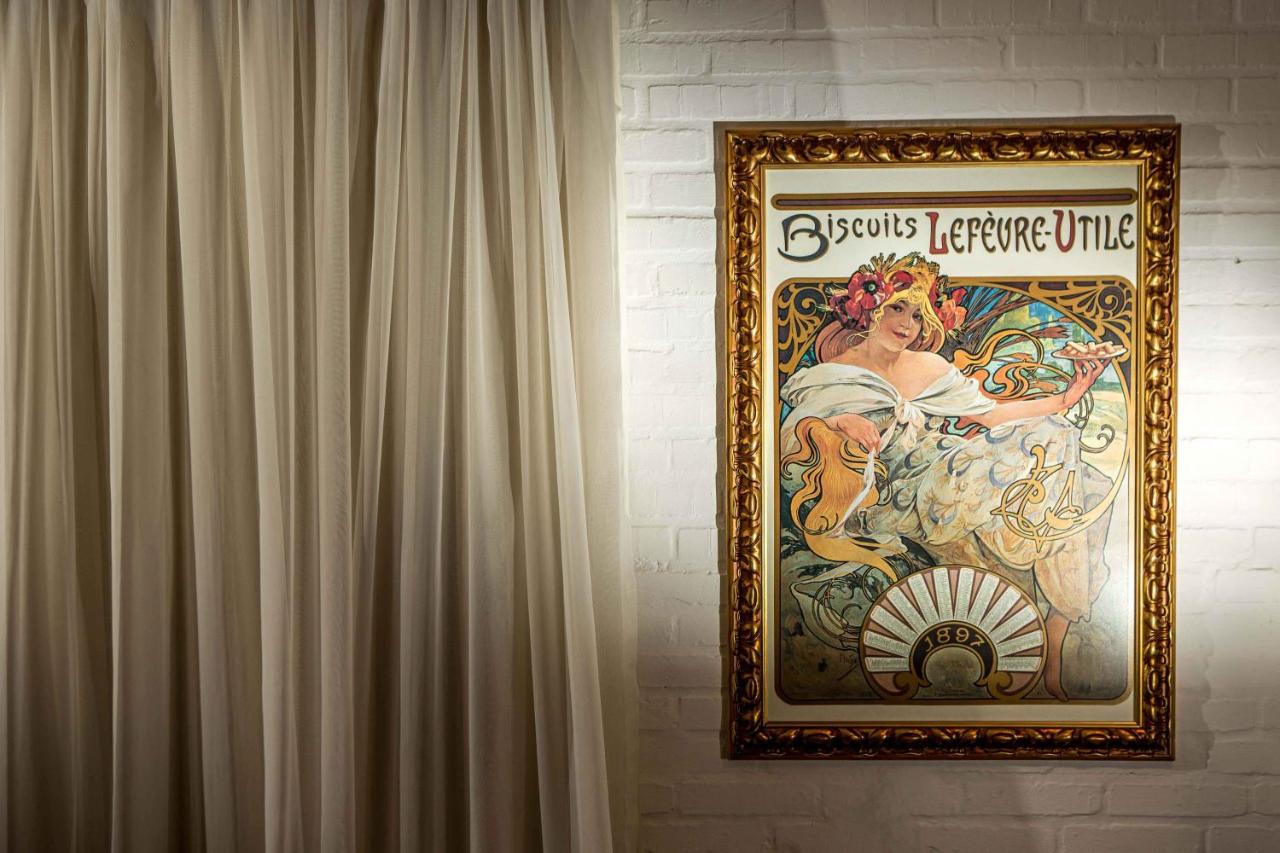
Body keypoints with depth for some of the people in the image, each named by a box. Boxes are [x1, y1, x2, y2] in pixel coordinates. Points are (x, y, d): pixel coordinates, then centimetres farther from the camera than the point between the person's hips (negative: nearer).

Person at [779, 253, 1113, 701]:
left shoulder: (928, 368, 19)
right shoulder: (831, 376, 4)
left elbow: (990, 414, 15)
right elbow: (790, 441, -7)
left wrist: (1063, 399, 6)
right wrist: (839, 424, -27)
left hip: (953, 474, 7)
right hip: (904, 494, -7)